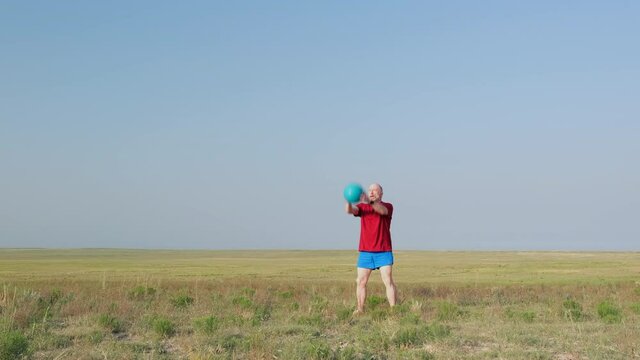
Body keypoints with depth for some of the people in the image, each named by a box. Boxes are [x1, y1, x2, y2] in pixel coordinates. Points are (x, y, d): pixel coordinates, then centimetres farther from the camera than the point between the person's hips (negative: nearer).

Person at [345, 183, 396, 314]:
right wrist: (349, 201, -37)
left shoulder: (387, 206, 0)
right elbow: (350, 210, -14)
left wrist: (369, 202, -44)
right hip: (365, 252, 3)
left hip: (383, 252, -2)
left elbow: (382, 210, -25)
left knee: (388, 281, -8)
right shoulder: (363, 207, 7)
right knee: (360, 282, 2)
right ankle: (360, 309, 10)